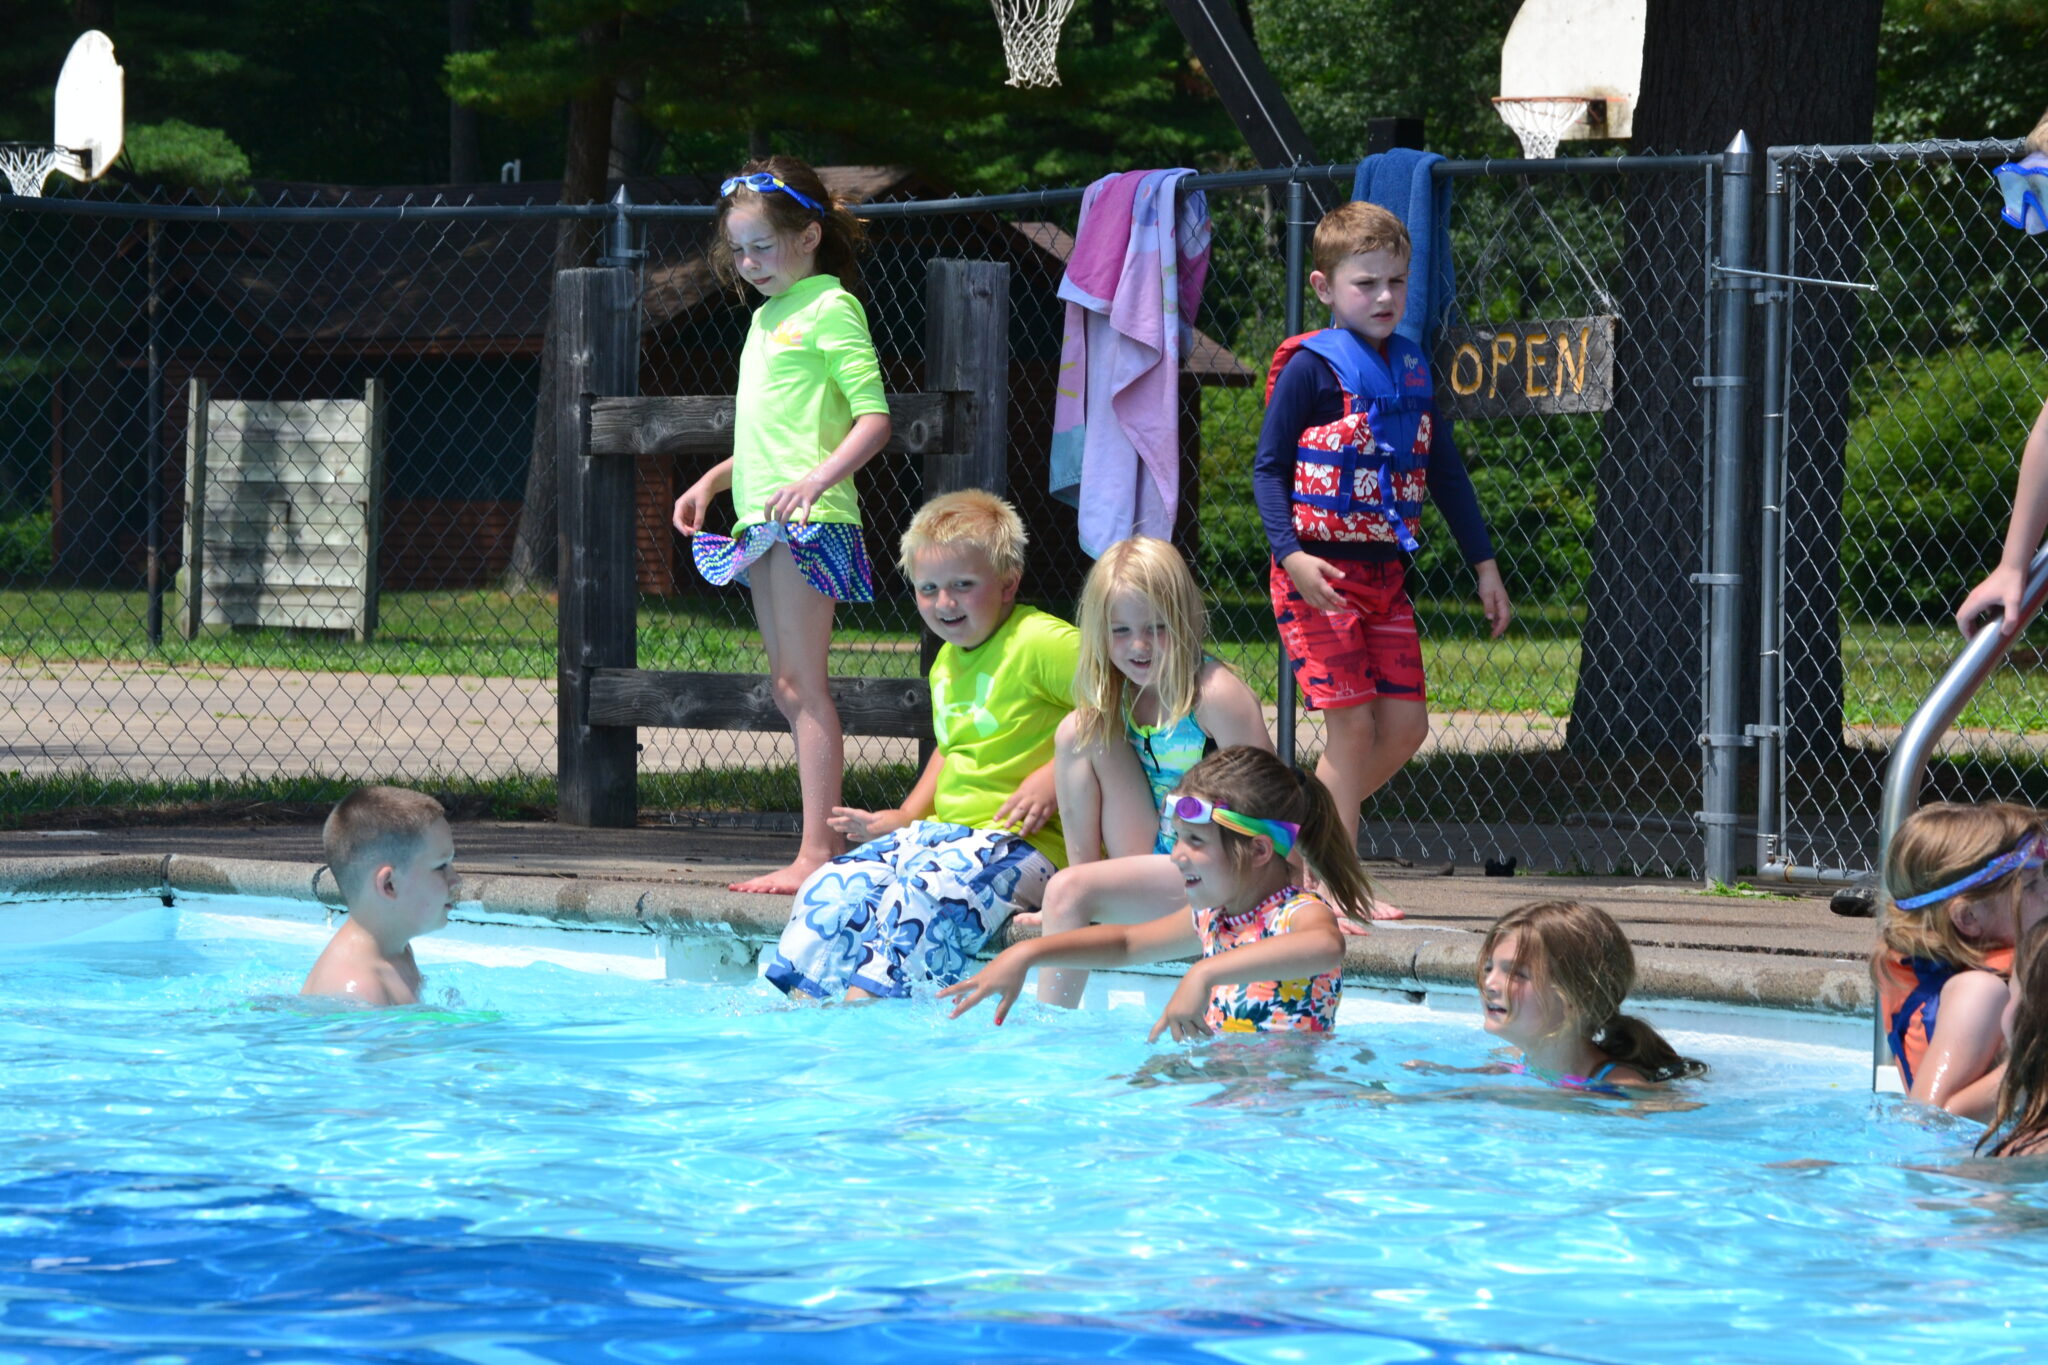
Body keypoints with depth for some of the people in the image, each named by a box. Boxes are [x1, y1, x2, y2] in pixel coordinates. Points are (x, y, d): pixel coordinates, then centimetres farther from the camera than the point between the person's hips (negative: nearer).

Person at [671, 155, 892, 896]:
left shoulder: (829, 308, -7)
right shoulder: (768, 315, 20)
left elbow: (874, 419, -15)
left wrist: (818, 479, -27)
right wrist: (712, 480, 25)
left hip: (808, 518, -9)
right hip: (762, 520, 9)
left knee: (802, 684, -12)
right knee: (786, 685, 9)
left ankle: (816, 855, -14)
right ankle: (829, 842, 12)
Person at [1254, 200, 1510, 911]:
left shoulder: (1411, 368, 11)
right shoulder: (1311, 368, -8)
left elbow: (1446, 472, 18)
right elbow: (1268, 468, -10)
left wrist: (1484, 564, 17)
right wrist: (1291, 554, -24)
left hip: (1385, 571, 7)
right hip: (1319, 573, -7)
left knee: (1405, 724, 3)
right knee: (1352, 722, -9)